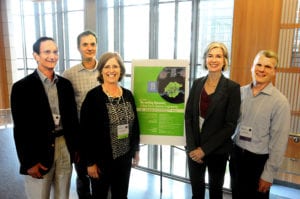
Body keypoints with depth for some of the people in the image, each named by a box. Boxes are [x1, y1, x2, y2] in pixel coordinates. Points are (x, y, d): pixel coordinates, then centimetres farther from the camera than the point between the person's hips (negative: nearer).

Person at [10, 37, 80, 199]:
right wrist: (29, 162, -10)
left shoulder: (65, 84, 6)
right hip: (39, 152, -4)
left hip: (65, 148, 4)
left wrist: (76, 147, 10)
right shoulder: (22, 87, -8)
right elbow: (20, 129, -9)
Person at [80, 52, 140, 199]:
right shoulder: (93, 96, -12)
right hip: (102, 159, -4)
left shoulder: (128, 95, 3)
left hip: (124, 158, 4)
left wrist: (136, 151, 11)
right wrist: (90, 162, -12)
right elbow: (86, 132, -13)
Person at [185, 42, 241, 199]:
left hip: (217, 150, -3)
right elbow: (188, 116, 0)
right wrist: (192, 147, -9)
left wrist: (205, 149, -14)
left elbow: (230, 125, -13)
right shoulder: (197, 83, 0)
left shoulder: (232, 87, -11)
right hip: (194, 148, 3)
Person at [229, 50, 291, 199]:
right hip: (236, 155, 4)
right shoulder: (240, 92, -2)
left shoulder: (280, 101, -14)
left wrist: (269, 174, -11)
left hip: (259, 160, -4)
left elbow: (279, 141, -13)